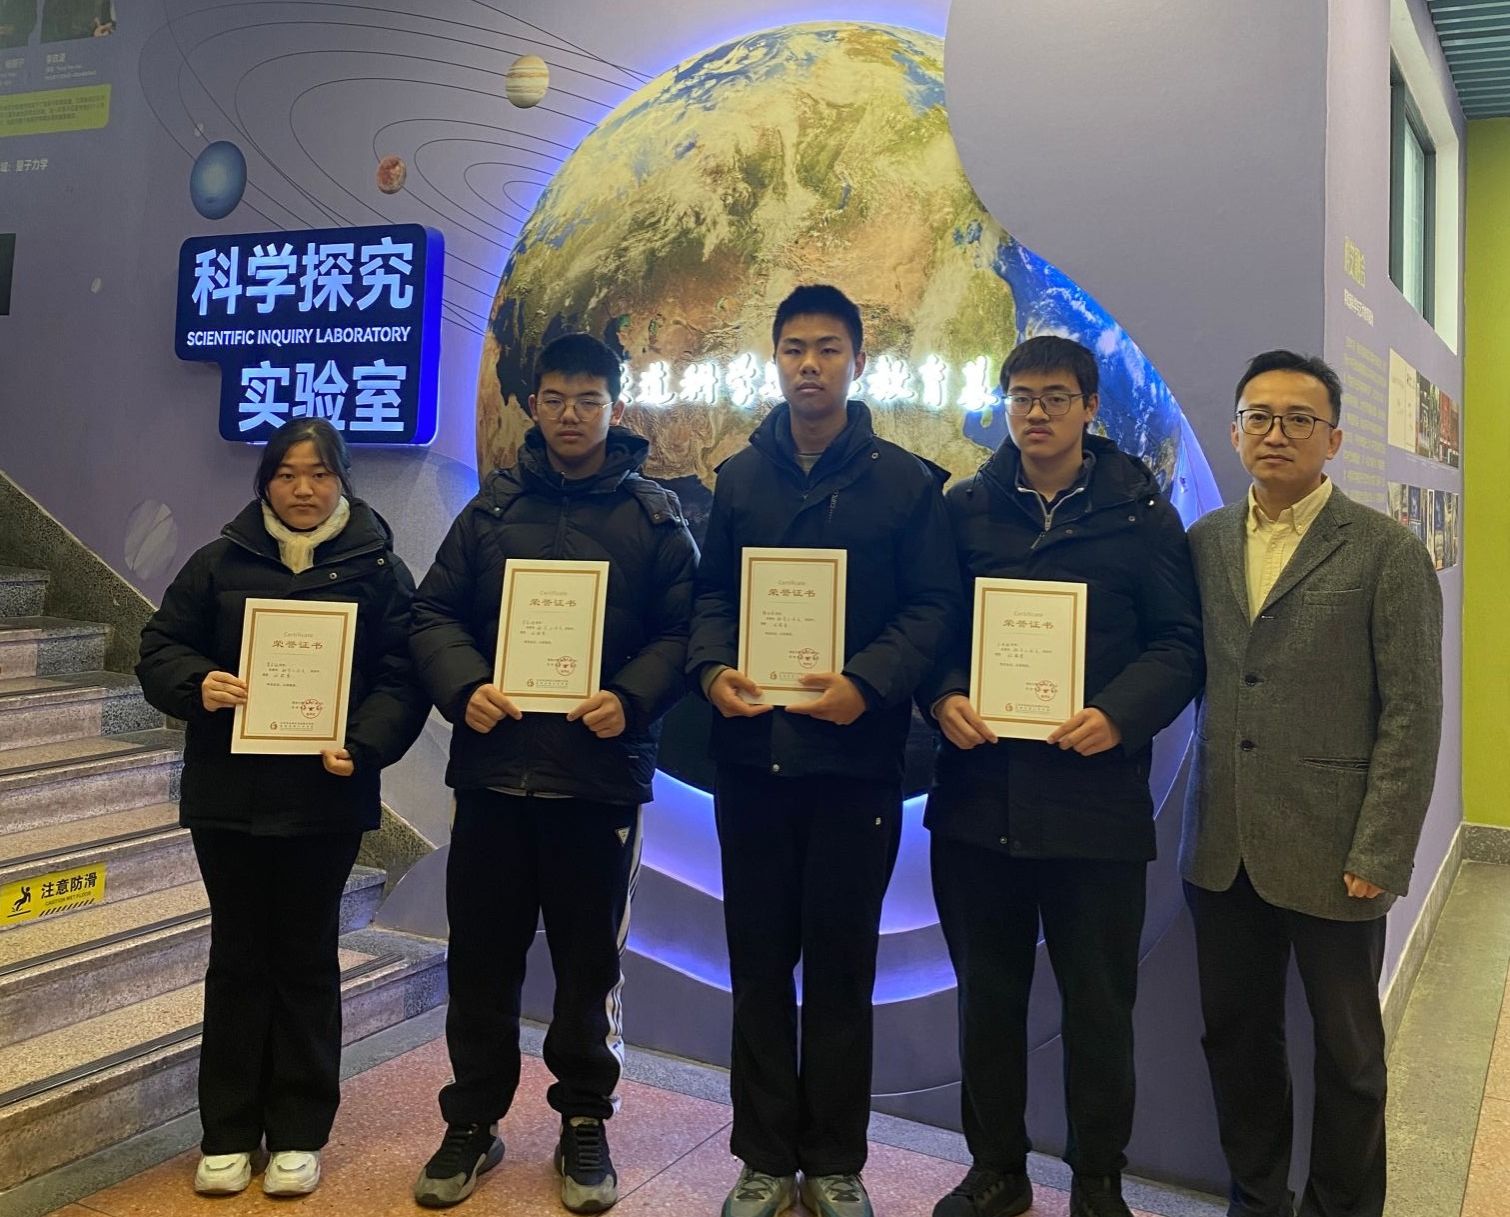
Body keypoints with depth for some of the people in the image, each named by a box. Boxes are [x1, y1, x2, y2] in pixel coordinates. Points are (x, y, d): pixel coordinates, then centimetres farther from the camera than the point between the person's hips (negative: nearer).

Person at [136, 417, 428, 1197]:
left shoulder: (378, 568, -1)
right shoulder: (220, 562, 5)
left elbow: (403, 676, -5)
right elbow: (160, 648, 6)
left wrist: (363, 745, -21)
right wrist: (197, 685, -15)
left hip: (324, 797, -1)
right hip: (228, 792, 2)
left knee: (306, 958, 10)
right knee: (238, 957, 11)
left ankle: (299, 1133, 22)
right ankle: (228, 1132, 23)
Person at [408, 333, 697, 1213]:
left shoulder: (656, 516, 3)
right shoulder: (492, 508, 9)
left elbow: (681, 633, -2)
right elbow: (435, 613, 6)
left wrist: (630, 700, -18)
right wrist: (464, 687, -11)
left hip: (600, 775, -2)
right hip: (492, 767, 2)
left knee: (589, 960, 10)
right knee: (482, 956, 10)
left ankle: (585, 1123, 28)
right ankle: (473, 1122, 27)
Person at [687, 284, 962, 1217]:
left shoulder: (906, 481, 2)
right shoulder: (739, 477, 12)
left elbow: (935, 604, -4)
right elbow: (713, 592, 10)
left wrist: (868, 683, -19)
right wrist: (712, 667, -10)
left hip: (856, 755, -3)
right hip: (752, 752, 3)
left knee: (842, 964, 7)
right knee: (759, 960, 10)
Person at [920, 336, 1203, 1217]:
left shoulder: (1141, 513, 2)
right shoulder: (966, 509, 8)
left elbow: (1180, 644, -2)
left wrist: (1118, 713, -18)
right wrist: (945, 697, -13)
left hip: (1095, 796, -2)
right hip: (978, 796, 2)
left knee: (1099, 1006, 10)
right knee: (987, 997, 14)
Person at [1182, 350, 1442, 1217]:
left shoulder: (1389, 552, -6)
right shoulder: (1204, 544, 7)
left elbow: (1413, 715, -8)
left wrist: (1379, 856, -12)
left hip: (1332, 852, -4)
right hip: (1224, 846, 4)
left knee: (1347, 1051, 12)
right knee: (1236, 1037, 15)